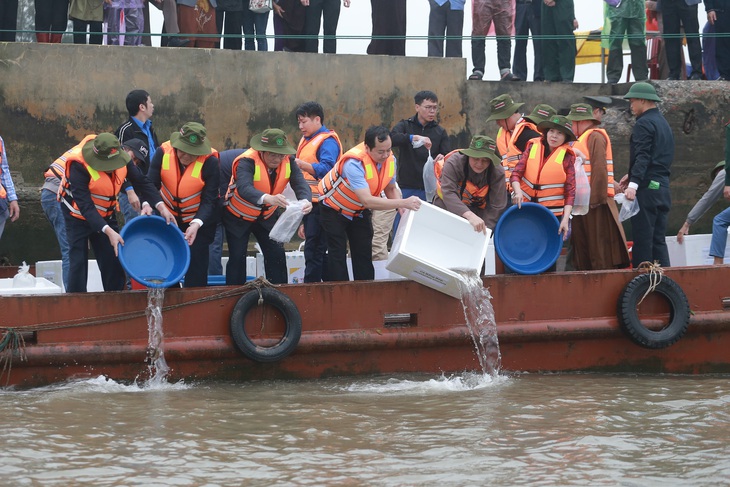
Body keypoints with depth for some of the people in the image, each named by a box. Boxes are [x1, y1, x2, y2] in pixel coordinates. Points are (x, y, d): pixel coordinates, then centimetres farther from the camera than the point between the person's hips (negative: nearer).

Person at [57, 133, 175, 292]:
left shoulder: (121, 156, -16)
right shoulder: (78, 166, -33)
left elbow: (141, 182, -5)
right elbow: (85, 206, -34)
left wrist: (161, 207, -16)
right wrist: (109, 232, -41)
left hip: (105, 214, 5)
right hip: (78, 215, -5)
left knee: (114, 264, 1)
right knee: (78, 263, -11)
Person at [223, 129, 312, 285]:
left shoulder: (288, 162, -16)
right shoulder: (247, 161, -32)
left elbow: (300, 184, -28)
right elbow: (244, 188, -49)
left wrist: (306, 200, -53)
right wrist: (268, 199, -69)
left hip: (267, 216, 4)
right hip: (238, 217, -4)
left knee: (277, 255, 0)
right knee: (237, 258, -4)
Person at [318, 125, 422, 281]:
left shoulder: (389, 159, -16)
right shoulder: (354, 162, -39)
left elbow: (391, 188, 1)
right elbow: (367, 200, -46)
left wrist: (403, 209, -20)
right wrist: (403, 203, -48)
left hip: (359, 211, 6)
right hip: (334, 208, -6)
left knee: (364, 254, 3)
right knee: (338, 256, -8)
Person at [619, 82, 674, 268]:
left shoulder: (644, 123, -10)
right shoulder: (663, 123, 19)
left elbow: (642, 156, -21)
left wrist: (633, 184, -29)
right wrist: (632, 176, 25)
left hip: (646, 189, -9)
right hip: (663, 188, 9)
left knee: (643, 240, -7)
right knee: (659, 240, 10)